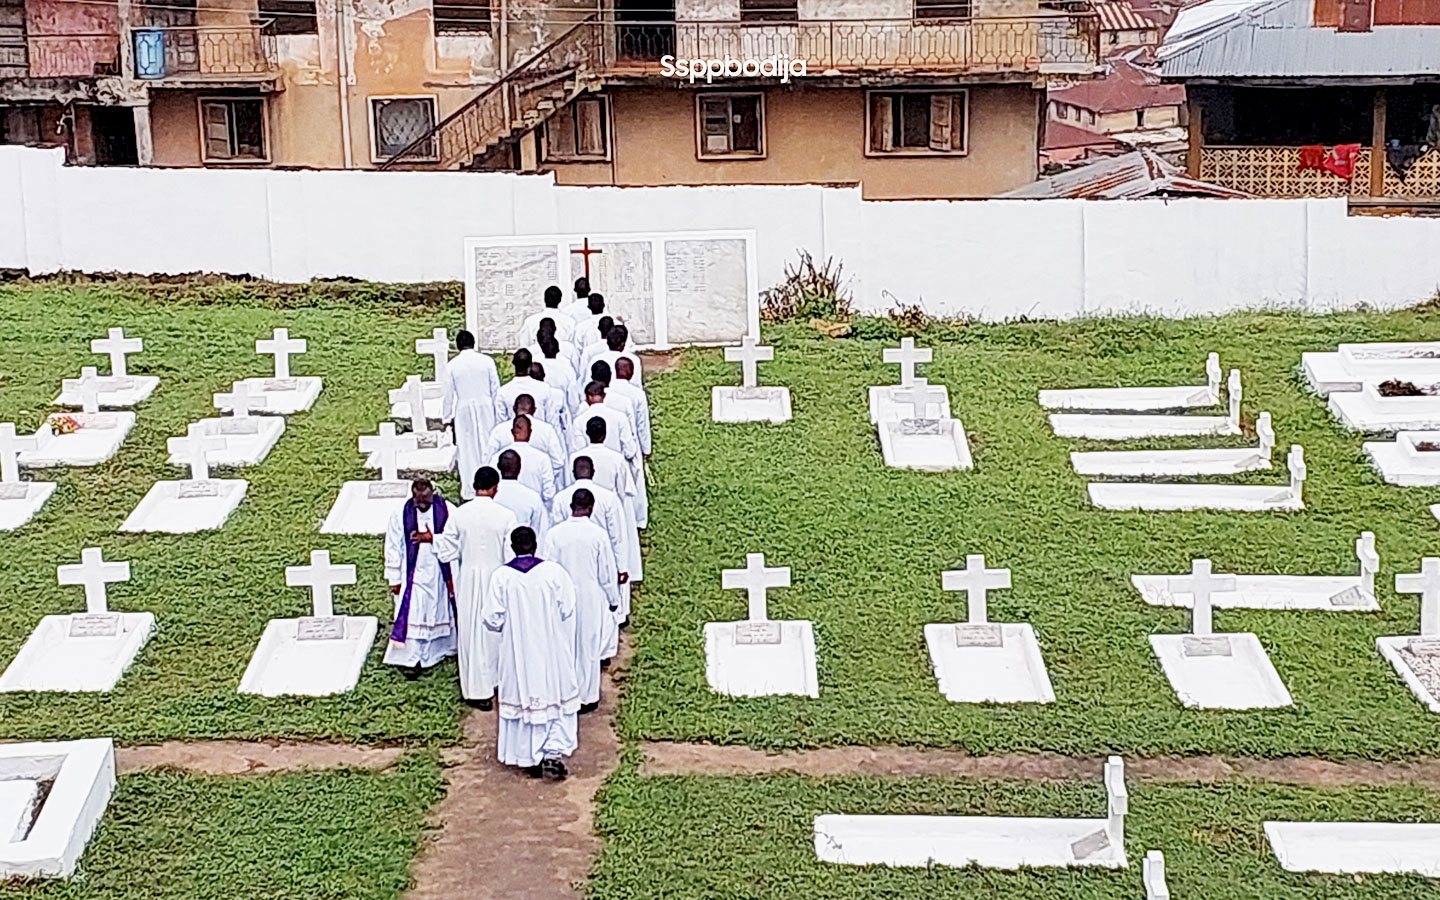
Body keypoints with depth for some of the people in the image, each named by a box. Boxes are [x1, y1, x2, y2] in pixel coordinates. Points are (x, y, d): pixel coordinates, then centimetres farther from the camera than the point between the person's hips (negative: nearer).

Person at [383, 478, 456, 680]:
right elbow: (393, 549, -4)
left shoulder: (447, 510, -8)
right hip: (413, 575, -2)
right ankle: (411, 659, 3)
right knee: (412, 615, -4)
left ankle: (442, 647, 35)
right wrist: (394, 579, -4)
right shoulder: (400, 515, -8)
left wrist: (432, 539, -20)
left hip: (441, 574, 2)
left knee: (442, 610, 16)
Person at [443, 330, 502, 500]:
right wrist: (499, 414, 10)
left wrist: (448, 417, 11)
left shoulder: (452, 366, -7)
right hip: (486, 409, 1)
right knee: (488, 447, 11)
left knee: (467, 450, 7)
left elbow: (449, 395, -1)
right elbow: (496, 390, 0)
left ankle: (469, 492, 12)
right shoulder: (487, 361, -5)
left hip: (463, 411, -1)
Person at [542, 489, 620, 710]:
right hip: (591, 600, -1)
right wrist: (613, 600, 8)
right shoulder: (599, 535, -13)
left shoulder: (554, 534, -10)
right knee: (588, 646, 12)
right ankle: (587, 697, 21)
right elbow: (608, 574, -6)